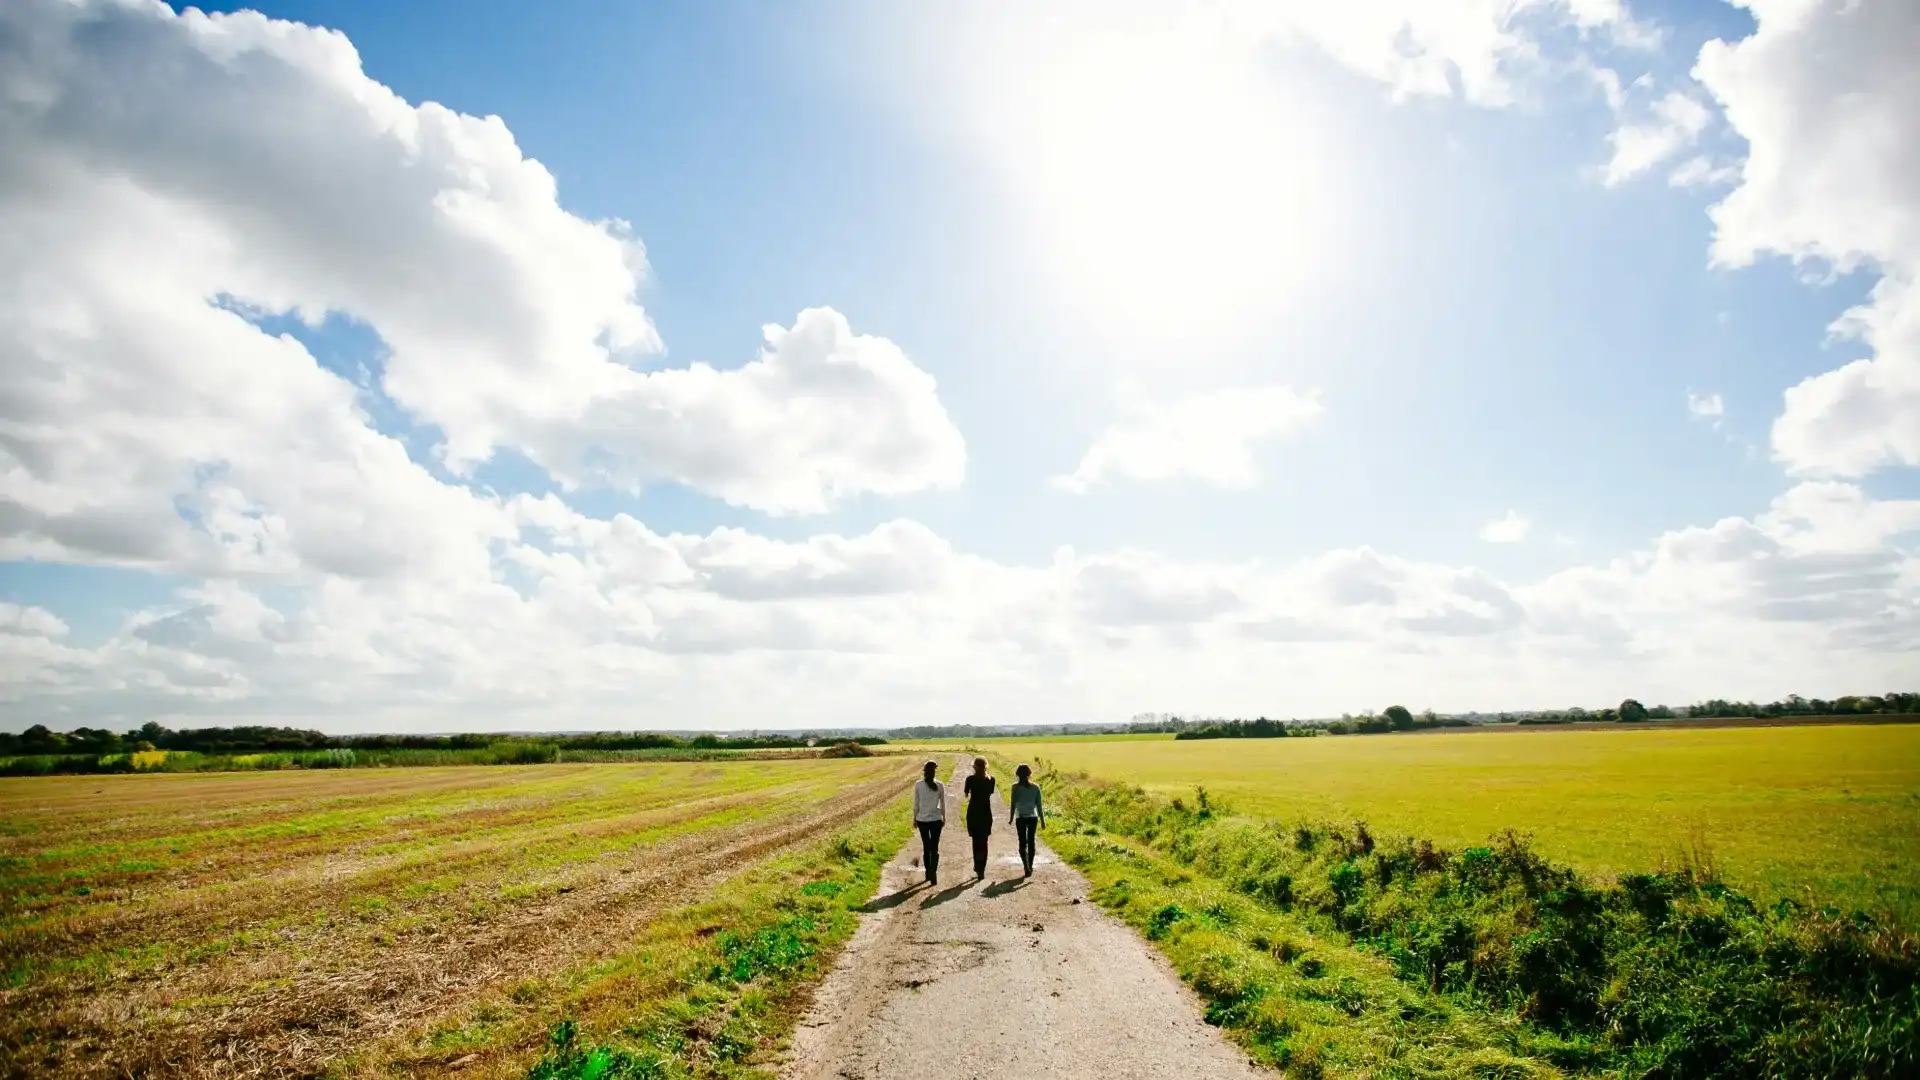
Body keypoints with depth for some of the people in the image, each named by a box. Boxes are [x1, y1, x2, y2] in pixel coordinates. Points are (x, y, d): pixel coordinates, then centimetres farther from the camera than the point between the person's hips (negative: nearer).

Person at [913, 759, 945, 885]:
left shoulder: (918, 785, -8)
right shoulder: (940, 786, -8)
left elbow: (916, 804, -2)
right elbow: (943, 804, 1)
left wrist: (914, 818, 10)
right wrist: (944, 818, 14)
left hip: (922, 819, 1)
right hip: (936, 819, -1)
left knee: (926, 846, 16)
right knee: (935, 848, 5)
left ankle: (928, 873, 24)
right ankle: (933, 874, -7)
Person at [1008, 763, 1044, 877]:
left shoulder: (1016, 787, -9)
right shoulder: (1035, 787, -3)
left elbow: (1013, 804, -6)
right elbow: (1039, 805, 0)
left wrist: (1011, 818, 6)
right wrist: (1042, 819, 7)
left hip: (1020, 818, -2)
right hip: (1033, 817, 2)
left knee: (1022, 843, 4)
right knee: (1031, 841, 18)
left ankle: (1027, 867, -11)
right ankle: (1030, 866, 27)